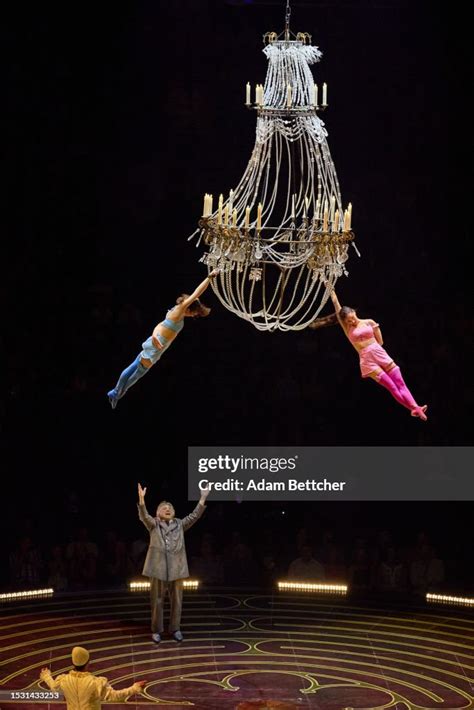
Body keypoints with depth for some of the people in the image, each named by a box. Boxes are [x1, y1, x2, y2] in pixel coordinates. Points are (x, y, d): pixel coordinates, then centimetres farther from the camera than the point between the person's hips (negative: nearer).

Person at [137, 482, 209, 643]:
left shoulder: (180, 525, 11)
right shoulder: (154, 525, 4)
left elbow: (194, 515, 1)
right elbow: (144, 516, -14)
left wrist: (202, 499, -11)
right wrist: (141, 499, -31)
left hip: (176, 568, 2)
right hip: (159, 568, -2)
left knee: (176, 600, 6)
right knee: (157, 600, 3)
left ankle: (175, 629, 18)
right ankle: (156, 630, 13)